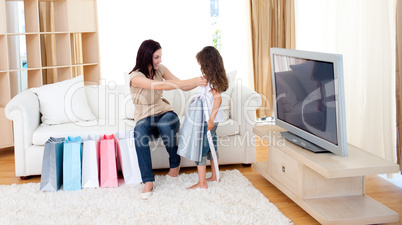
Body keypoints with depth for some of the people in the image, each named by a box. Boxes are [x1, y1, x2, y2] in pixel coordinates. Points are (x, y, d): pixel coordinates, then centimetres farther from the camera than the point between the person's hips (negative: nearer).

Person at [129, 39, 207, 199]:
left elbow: (183, 87, 2)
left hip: (163, 112, 3)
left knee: (166, 125, -35)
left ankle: (175, 164, -9)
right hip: (144, 118, -3)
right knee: (139, 133, -38)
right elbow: (160, 86, -33)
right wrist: (192, 81, -38)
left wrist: (200, 81, -19)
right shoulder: (135, 77, -17)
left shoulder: (160, 69, 1)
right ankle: (148, 181, -30)